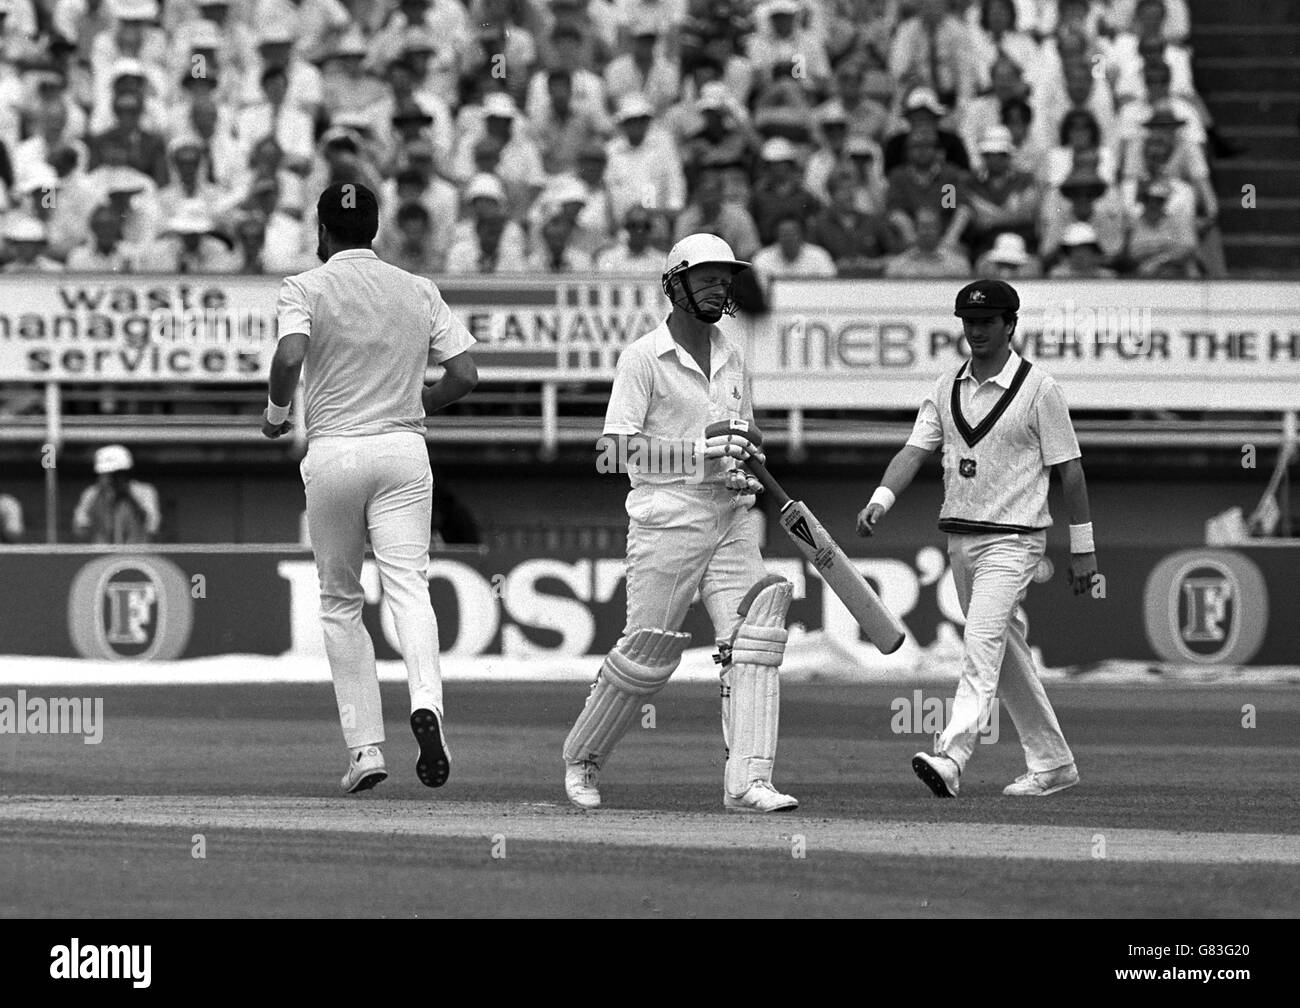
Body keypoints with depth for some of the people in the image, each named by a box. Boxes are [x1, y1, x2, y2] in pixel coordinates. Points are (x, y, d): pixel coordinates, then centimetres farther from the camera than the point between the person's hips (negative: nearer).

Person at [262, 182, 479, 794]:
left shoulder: (305, 289, -1)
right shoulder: (419, 291, 10)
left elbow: (290, 356, -19)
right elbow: (464, 376, 4)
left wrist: (276, 413, -1)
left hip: (334, 453, -2)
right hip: (404, 449, 2)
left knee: (340, 601, 10)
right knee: (408, 586, -8)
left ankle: (365, 748, 4)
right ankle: (425, 700, -37)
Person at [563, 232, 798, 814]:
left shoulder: (731, 358, 16)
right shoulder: (644, 357, -4)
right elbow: (617, 444, -12)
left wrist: (748, 469, 5)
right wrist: (697, 452, -22)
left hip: (731, 520, 6)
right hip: (667, 519, -6)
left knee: (752, 639, -10)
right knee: (649, 650, -2)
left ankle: (748, 782, -16)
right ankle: (582, 760, 21)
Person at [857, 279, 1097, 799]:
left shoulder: (1038, 387, -6)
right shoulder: (947, 387, 10)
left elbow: (1069, 469, -4)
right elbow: (915, 449, 2)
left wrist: (1082, 548, -4)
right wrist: (882, 498, -17)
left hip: (1013, 538, -7)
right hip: (959, 537, 7)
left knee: (982, 644, -20)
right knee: (1006, 651, 13)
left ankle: (950, 757, -31)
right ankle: (1052, 762, 23)